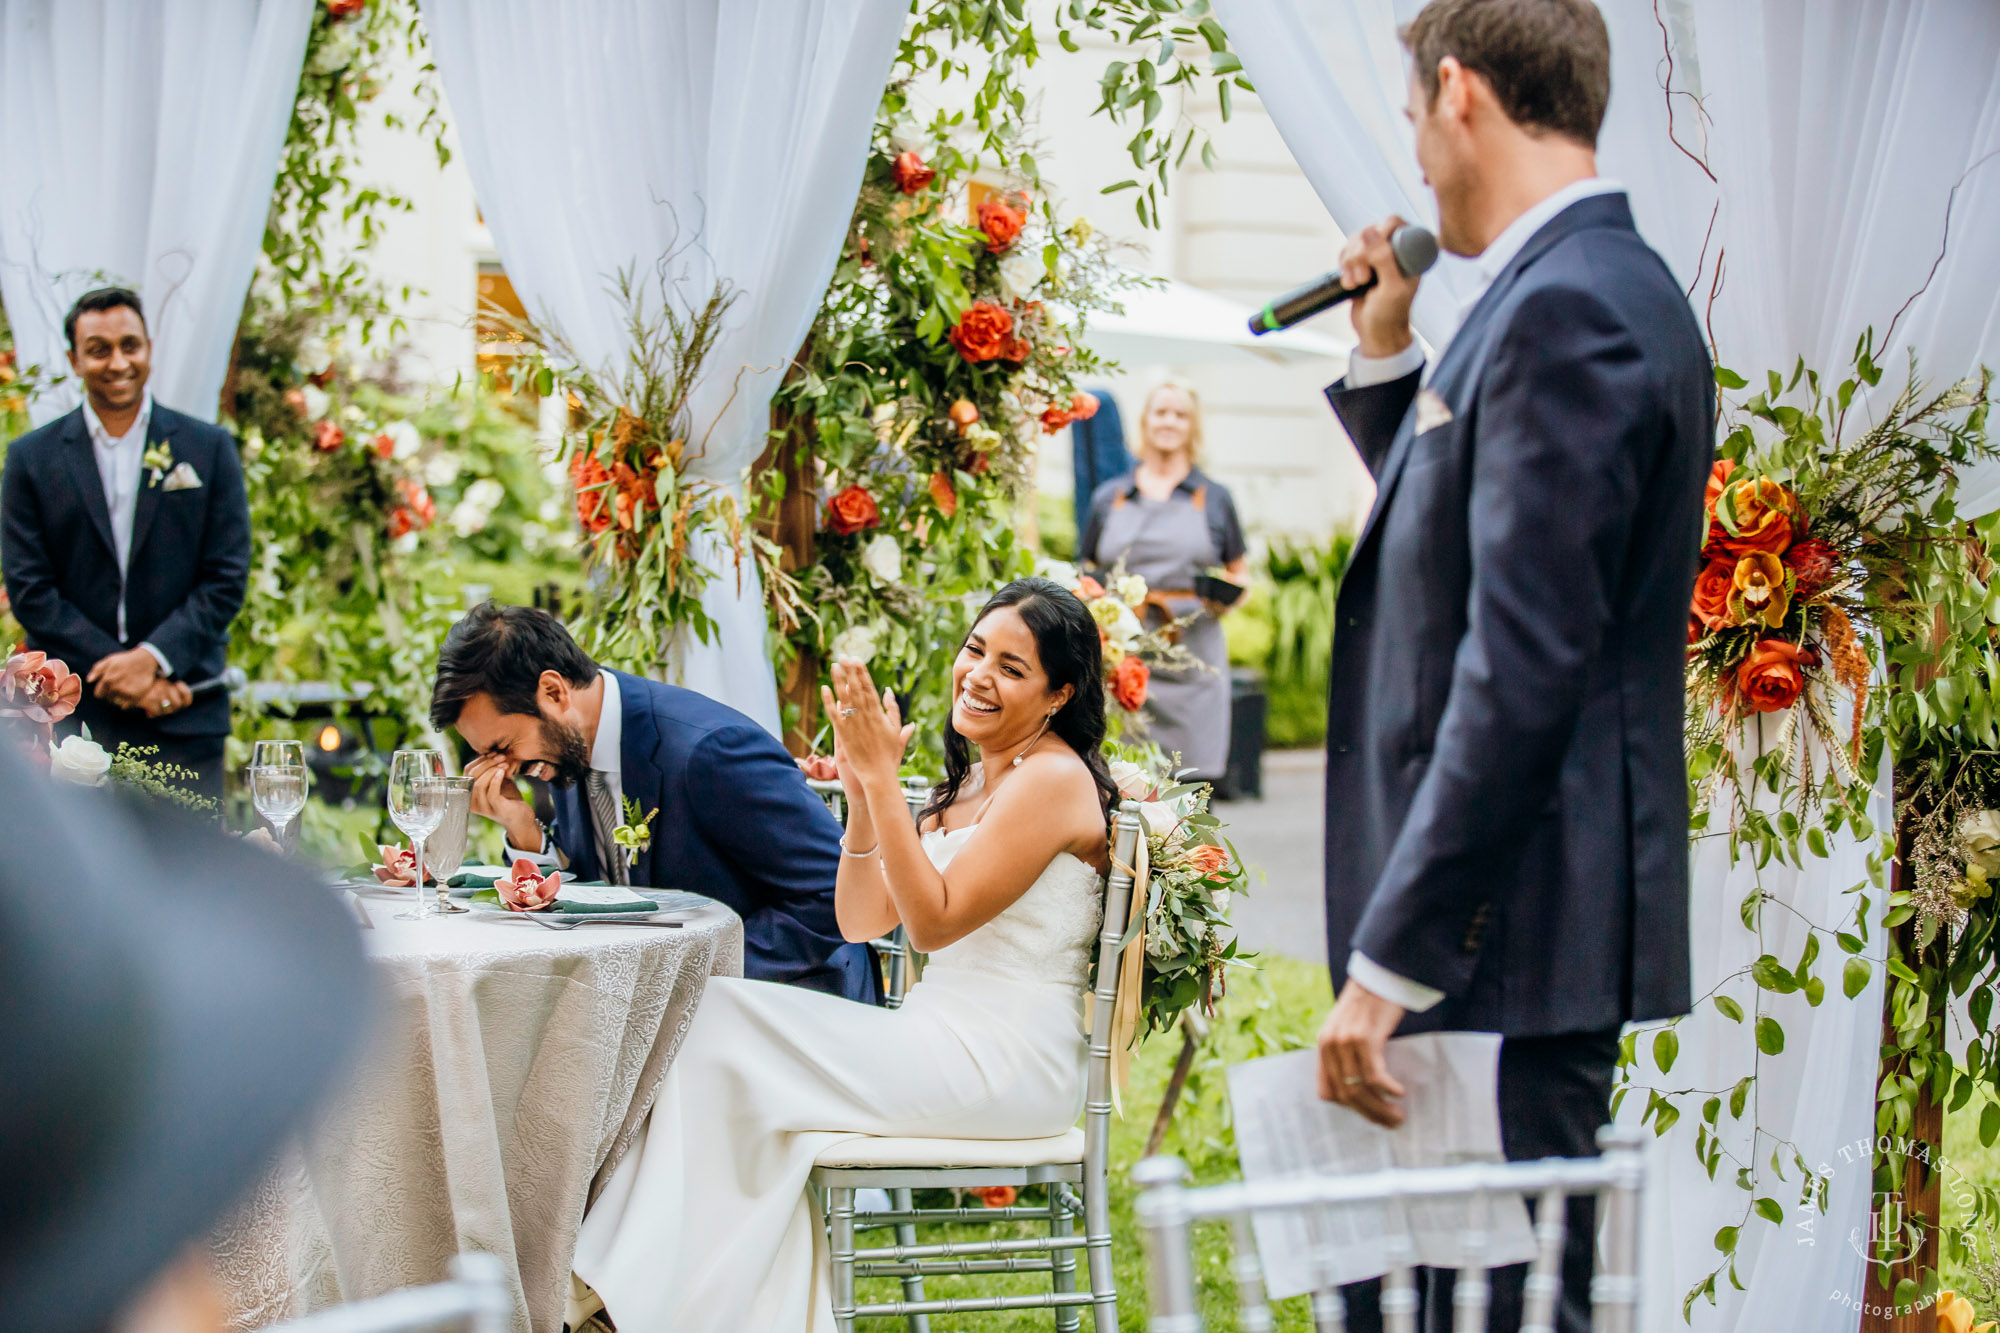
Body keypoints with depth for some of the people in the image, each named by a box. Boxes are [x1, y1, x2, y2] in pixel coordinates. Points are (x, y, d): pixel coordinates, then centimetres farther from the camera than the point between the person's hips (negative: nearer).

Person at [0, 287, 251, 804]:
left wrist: (153, 659, -11)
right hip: (71, 716, 0)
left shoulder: (209, 449, 8)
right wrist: (116, 669, -9)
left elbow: (227, 579, 3)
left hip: (184, 719, 0)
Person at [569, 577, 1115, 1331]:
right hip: (941, 1038, 8)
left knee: (720, 1024, -14)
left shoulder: (1055, 779, -11)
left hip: (1009, 1064, -8)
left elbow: (933, 921, -18)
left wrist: (882, 777, -18)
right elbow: (861, 922, 11)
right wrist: (861, 794, -3)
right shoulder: (969, 781, 17)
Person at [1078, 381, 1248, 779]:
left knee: (1191, 772, -6)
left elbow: (1239, 571, 18)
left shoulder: (1213, 498, 15)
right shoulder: (1109, 498, 16)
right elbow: (1087, 574, 18)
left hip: (1191, 653, 0)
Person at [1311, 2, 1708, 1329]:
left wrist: (1389, 961, -21)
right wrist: (1388, 357, 19)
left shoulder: (1566, 310, -16)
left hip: (1508, 941, -10)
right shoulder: (1592, 292, 17)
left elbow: (1523, 670, -22)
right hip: (1511, 932, 10)